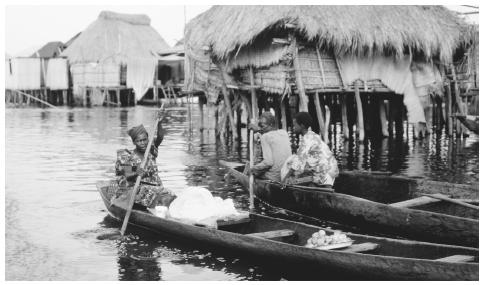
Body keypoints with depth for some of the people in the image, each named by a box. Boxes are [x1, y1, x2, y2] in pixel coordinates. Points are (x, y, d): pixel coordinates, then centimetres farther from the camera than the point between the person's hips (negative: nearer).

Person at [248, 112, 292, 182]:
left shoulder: (265, 137, -14)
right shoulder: (284, 133, 6)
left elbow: (268, 162, -22)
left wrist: (252, 169, -9)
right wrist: (258, 129, 32)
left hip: (274, 177, -8)